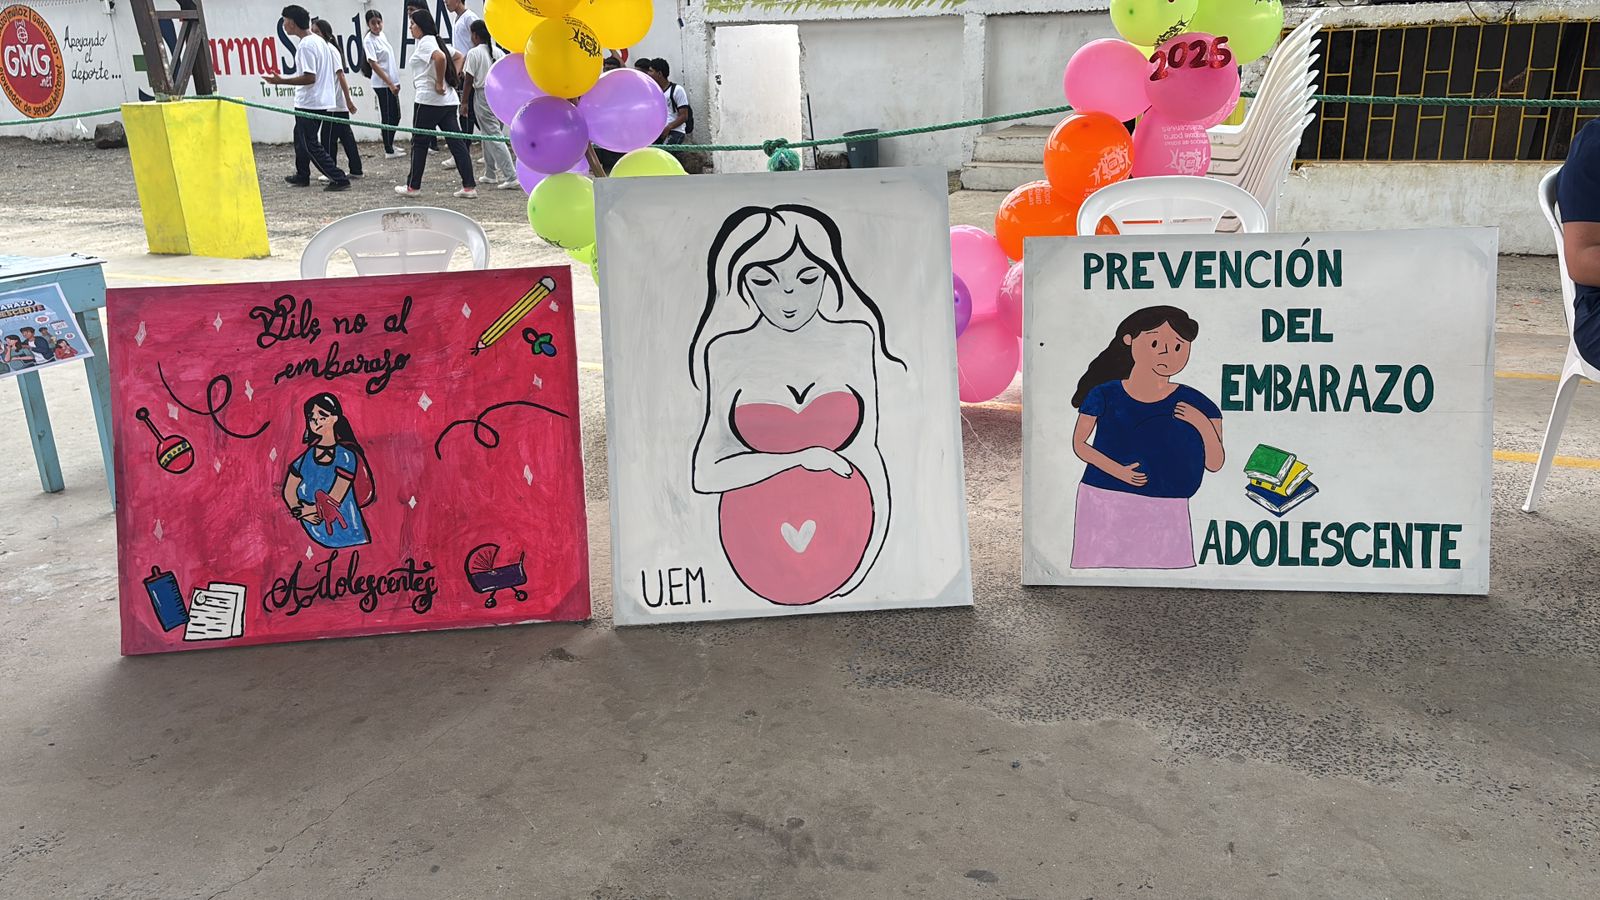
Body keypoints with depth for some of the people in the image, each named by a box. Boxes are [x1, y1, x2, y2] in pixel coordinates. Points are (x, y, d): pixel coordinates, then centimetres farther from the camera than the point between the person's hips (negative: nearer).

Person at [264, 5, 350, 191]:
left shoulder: (306, 45, -19)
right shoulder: (319, 41, 10)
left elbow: (309, 78, -24)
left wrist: (282, 81, -20)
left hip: (309, 104, -10)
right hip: (320, 101, 10)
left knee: (311, 145, -4)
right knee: (301, 139, 23)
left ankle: (339, 179, -7)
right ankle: (302, 176, 35)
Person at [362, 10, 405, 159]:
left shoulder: (382, 35, 11)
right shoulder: (369, 40, -13)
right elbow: (374, 64, -17)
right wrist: (390, 84, -20)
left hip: (392, 83, 8)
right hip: (382, 84, -8)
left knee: (396, 116, 15)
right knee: (387, 118, -3)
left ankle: (390, 145, 27)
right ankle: (389, 151, 3)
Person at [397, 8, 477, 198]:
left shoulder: (425, 42, -9)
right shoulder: (435, 41, 18)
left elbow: (440, 58, -28)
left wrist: (439, 84, -19)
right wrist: (452, 78, 15)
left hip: (428, 100, -9)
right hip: (449, 100, 9)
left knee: (419, 143, 3)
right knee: (456, 142, 3)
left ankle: (413, 187, 11)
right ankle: (469, 187, -1)